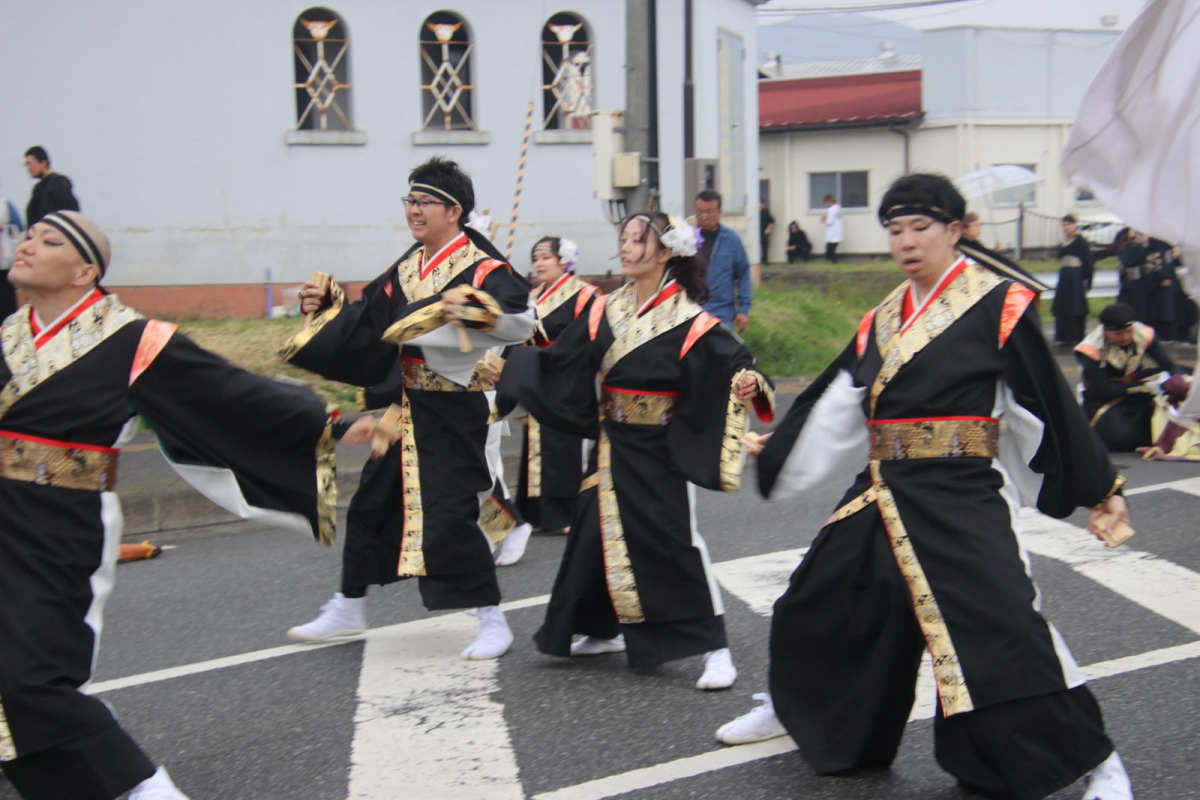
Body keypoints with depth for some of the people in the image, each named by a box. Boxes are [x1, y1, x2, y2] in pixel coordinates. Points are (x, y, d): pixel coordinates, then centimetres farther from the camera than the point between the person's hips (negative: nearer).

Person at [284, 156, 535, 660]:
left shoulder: (482, 269, -14)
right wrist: (326, 306, 7)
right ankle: (347, 610, 31)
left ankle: (493, 623, 3)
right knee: (372, 504, 15)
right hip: (409, 409, 8)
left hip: (455, 414, -8)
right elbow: (370, 319, 22)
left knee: (450, 513, -11)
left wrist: (474, 308, -45)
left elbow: (522, 322, -29)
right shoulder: (407, 267, 11)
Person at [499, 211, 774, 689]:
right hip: (612, 445, 6)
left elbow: (733, 360, -18)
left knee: (674, 542, -8)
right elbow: (561, 363, 9)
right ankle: (606, 631, 34)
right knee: (597, 536, 13)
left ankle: (714, 648, 1)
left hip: (661, 451, -6)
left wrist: (748, 381, -38)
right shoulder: (604, 312, 4)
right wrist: (512, 367, 3)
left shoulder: (689, 321, -12)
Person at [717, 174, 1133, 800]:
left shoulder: (998, 306, -7)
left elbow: (1049, 403, -5)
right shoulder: (882, 320, 12)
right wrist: (771, 453, 24)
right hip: (882, 493, 7)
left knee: (1002, 629, -15)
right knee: (814, 602, 17)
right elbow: (834, 405, 20)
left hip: (962, 500, -7)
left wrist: (1101, 489, -3)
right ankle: (793, 709, 44)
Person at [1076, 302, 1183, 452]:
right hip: (1104, 401, -4)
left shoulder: (1144, 335, -11)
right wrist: (1145, 387, -28)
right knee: (1122, 439, -29)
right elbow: (1103, 390, -24)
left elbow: (1168, 365, -10)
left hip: (1140, 398, 4)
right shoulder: (1090, 350, -22)